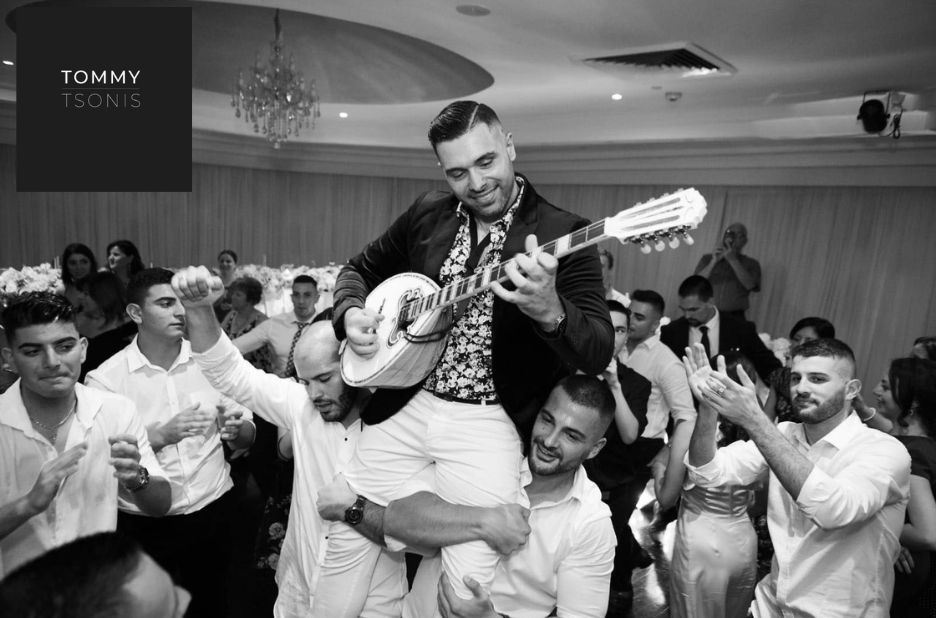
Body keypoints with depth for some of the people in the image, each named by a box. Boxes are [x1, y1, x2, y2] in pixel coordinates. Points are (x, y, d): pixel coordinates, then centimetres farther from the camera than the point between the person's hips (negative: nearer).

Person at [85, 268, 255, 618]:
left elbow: (247, 439, 0)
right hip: (144, 524, -2)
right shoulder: (105, 379, -9)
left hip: (212, 512, 2)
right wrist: (161, 435, -27)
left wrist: (235, 430, -21)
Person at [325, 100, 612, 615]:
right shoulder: (427, 213, 3)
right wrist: (351, 314, -5)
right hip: (405, 404, 4)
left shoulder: (563, 235, -11)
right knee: (346, 537, 15)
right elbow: (360, 269, 17)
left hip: (489, 422, -4)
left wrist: (548, 310, -39)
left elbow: (598, 354, -18)